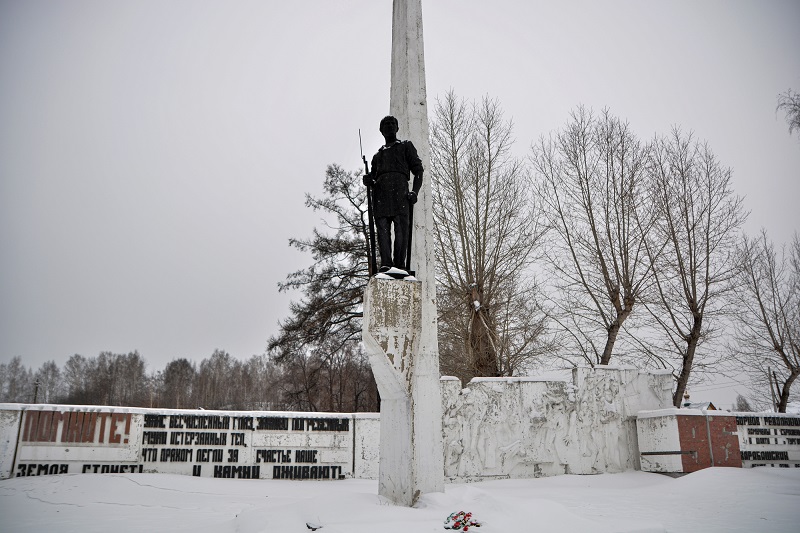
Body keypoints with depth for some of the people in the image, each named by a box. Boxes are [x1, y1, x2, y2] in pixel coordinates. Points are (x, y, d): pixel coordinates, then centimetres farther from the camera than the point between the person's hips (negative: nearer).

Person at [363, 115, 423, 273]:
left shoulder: (406, 146, 23)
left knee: (401, 229, -15)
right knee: (382, 229, -11)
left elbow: (418, 170, 12)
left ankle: (400, 265, -18)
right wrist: (368, 180, 1)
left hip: (399, 189, -3)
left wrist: (414, 191, -5)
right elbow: (373, 176, 28)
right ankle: (385, 263, -17)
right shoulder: (378, 155, 34)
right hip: (380, 192, 4)